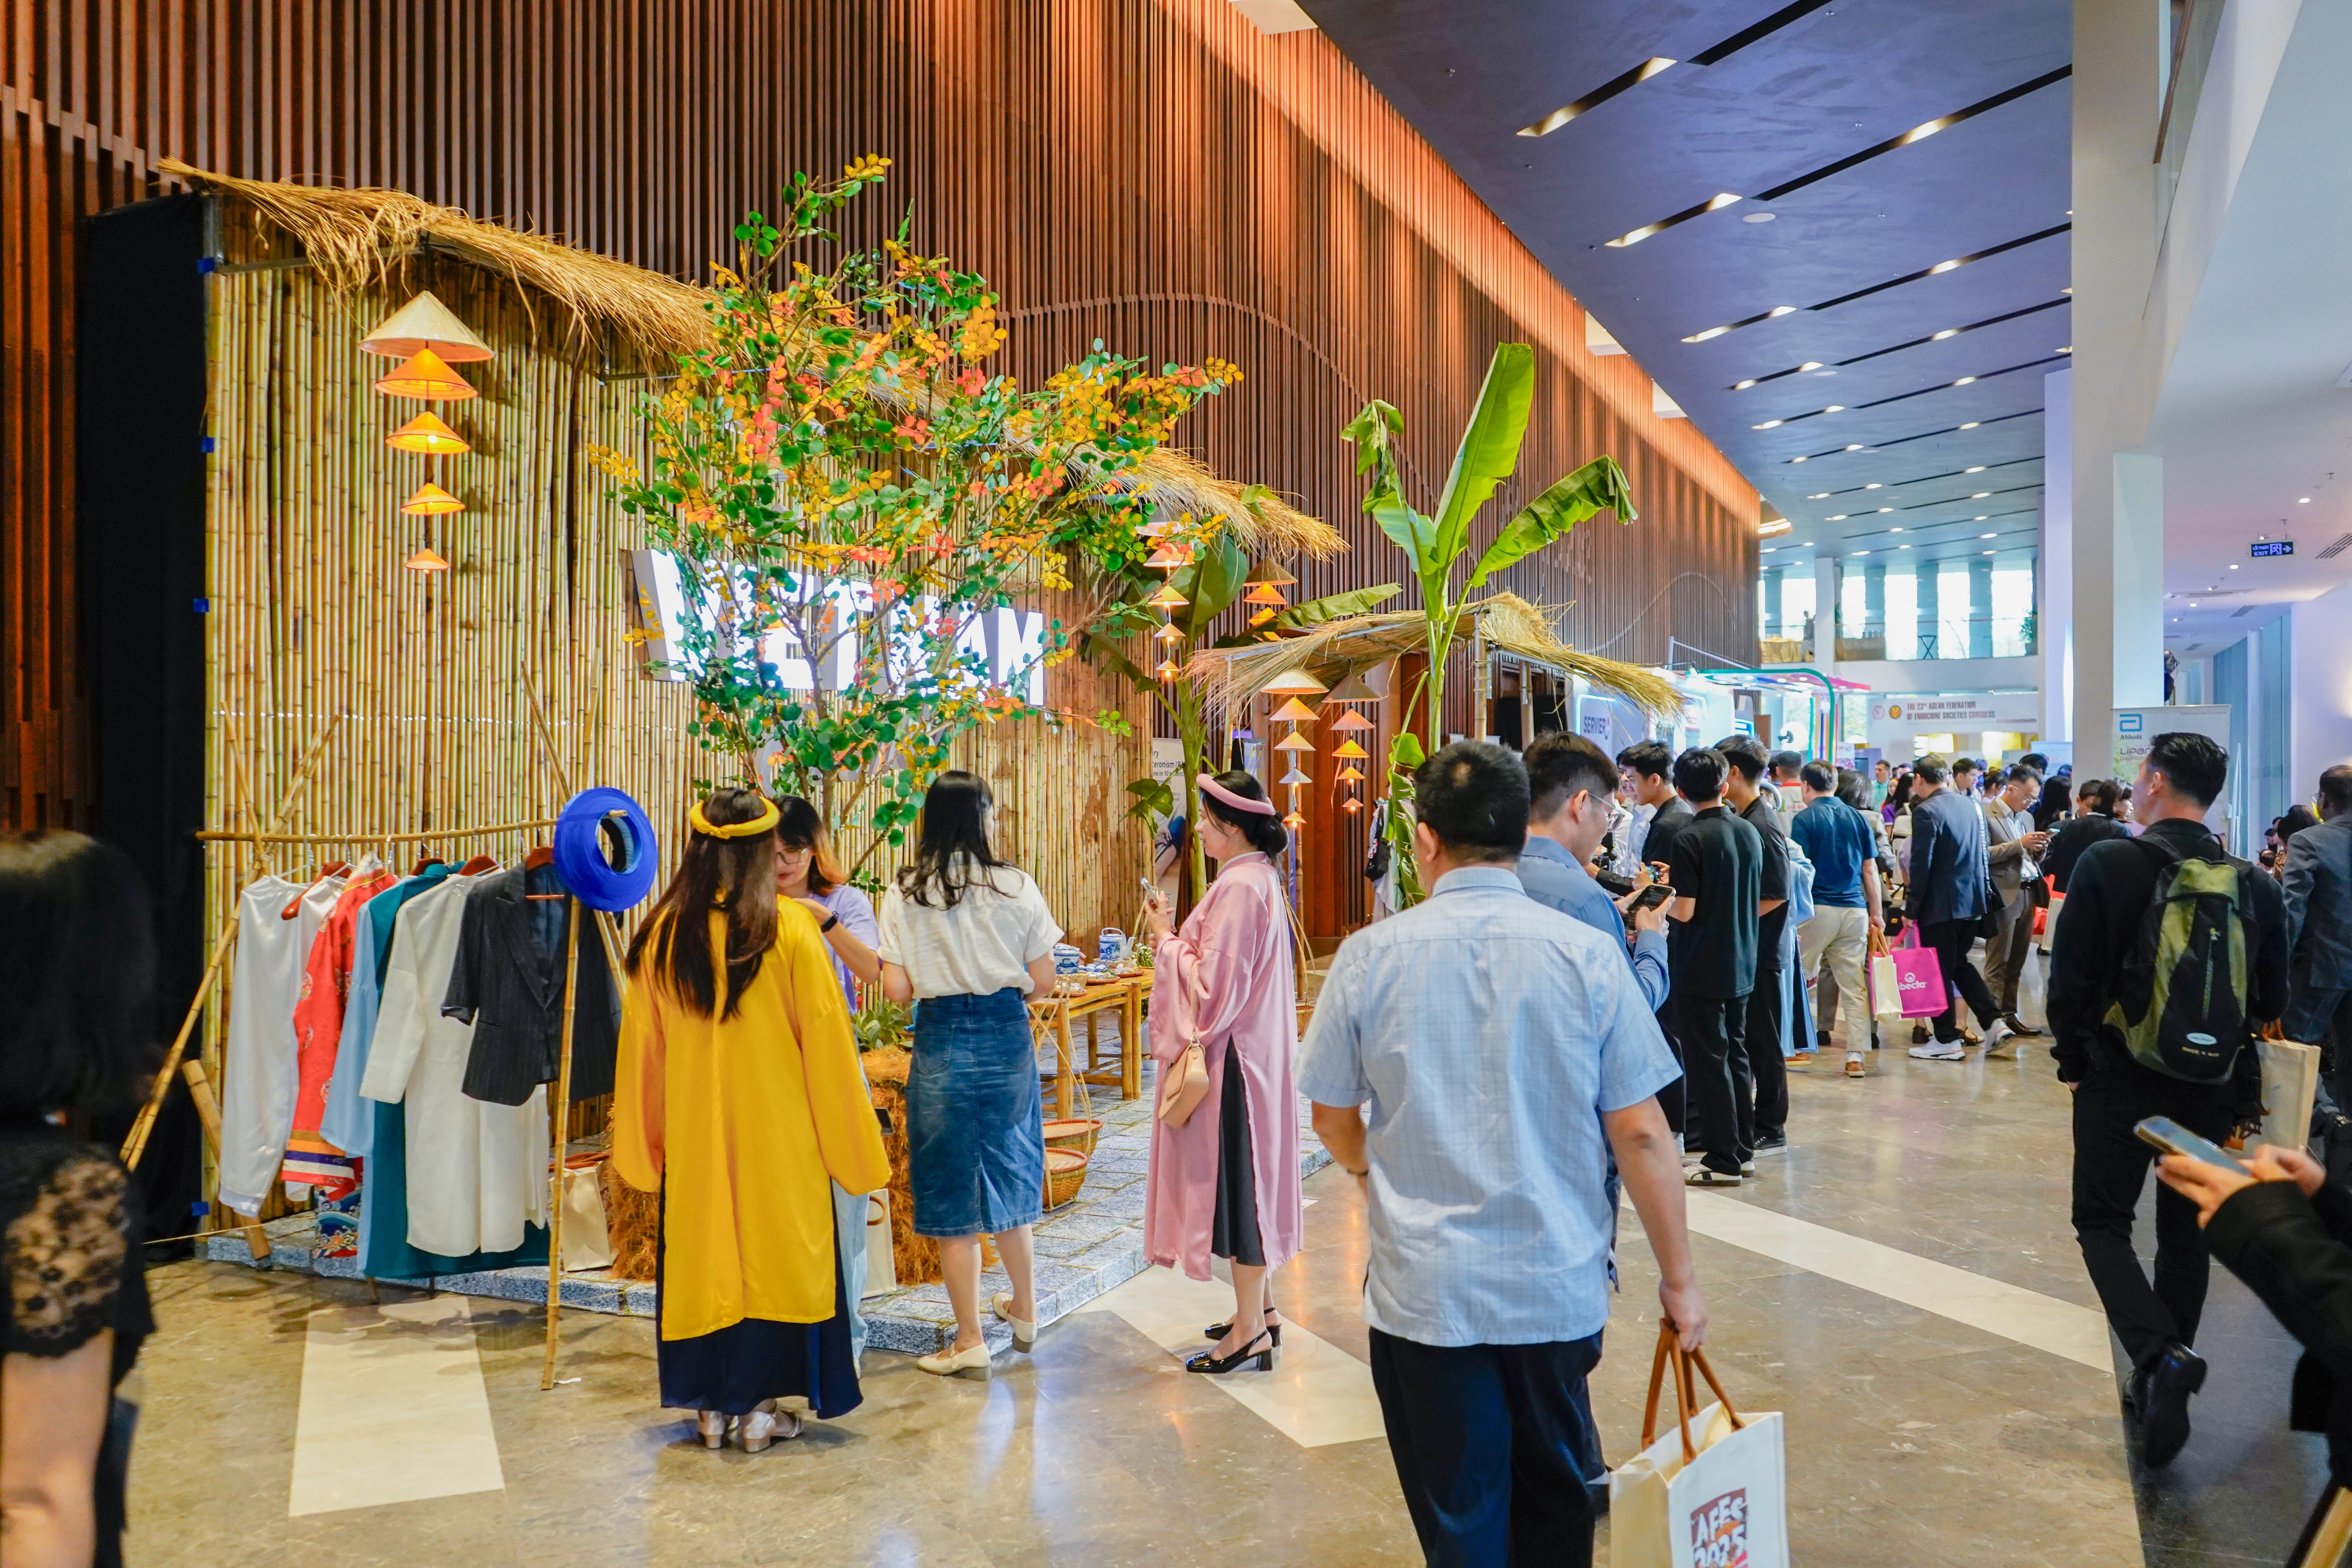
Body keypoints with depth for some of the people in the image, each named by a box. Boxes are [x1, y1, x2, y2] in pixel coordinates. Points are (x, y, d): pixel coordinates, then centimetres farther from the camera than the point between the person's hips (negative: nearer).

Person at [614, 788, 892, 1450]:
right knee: (775, 1253, 9)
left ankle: (712, 1405, 23)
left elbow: (642, 1047, 4)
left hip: (693, 1134, 3)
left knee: (702, 1253, 14)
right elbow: (825, 1046, -9)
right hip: (779, 1136, -3)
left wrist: (643, 1143, 16)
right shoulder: (792, 929, -12)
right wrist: (853, 1148, 0)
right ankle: (759, 1406, 15)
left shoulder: (662, 934, -4)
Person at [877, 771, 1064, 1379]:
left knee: (952, 1189, 7)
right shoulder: (1016, 886, -4)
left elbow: (897, 989, -8)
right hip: (1008, 1036, 2)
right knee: (1008, 1176, 20)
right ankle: (1024, 1312, 35)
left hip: (942, 1043, -2)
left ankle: (970, 1343, 14)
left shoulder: (904, 894, -6)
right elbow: (1043, 982, -1)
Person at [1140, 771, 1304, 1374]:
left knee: (1235, 1174, -3)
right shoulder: (1260, 878, 11)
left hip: (1232, 1055, -10)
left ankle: (1251, 1331, 6)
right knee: (1247, 1177, 17)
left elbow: (1214, 983, -22)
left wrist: (1165, 940, -11)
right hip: (1256, 1048, 10)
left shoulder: (1239, 888, -21)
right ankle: (1260, 1306, 29)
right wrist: (1177, 936, 13)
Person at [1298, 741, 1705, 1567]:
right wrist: (1679, 1278, 6)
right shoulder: (1588, 954, -10)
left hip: (1425, 1290, -1)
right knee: (1556, 1498, 25)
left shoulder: (1371, 954, -9)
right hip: (1559, 1284, 1)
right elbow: (1642, 1135, -7)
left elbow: (1333, 1120, 3)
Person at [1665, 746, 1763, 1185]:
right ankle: (1743, 1149, 23)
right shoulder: (1749, 832, 5)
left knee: (1708, 1061, 0)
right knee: (1735, 1054, 16)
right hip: (1741, 964, 7)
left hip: (1700, 968, -7)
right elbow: (1757, 901, 15)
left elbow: (1685, 911, -20)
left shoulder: (1690, 839, -17)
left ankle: (1723, 1160, 5)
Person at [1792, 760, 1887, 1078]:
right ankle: (1855, 1056, 3)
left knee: (1800, 979, 9)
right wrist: (1876, 914, 15)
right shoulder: (1859, 818, 10)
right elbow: (1870, 870, 11)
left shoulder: (1805, 819, -4)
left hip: (1818, 908, -4)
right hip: (1855, 909, 4)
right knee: (1854, 987, 5)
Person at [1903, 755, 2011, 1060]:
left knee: (1939, 972, 2)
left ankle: (1947, 1041, 9)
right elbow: (1982, 854, 14)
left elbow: (1921, 864, -18)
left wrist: (1911, 907, -11)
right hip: (1972, 900, 8)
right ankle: (1993, 1021, 13)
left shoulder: (1926, 812, -16)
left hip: (1940, 906, -8)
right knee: (1960, 963, 21)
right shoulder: (1971, 805, 8)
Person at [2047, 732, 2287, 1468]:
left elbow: (2069, 980, -14)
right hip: (2213, 1089, 4)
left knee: (2103, 1222, 8)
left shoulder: (2106, 863, -14)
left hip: (2120, 1078, -4)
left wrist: (2073, 1061, 0)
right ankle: (2162, 1385, 25)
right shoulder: (2256, 884, -2)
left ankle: (2162, 1357, -14)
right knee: (2186, 1235, 16)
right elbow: (2272, 1001, 4)